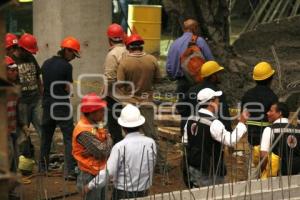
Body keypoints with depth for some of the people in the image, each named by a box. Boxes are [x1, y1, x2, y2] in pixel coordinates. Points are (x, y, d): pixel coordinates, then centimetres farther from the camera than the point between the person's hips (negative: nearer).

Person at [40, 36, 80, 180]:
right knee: (69, 138, -3)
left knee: (46, 137, 17)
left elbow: (44, 84, 13)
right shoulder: (66, 66, -12)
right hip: (62, 106, -6)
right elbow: (68, 90, -7)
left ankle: (43, 167, 24)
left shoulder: (46, 64, 8)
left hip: (47, 105, 6)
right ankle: (70, 171, -11)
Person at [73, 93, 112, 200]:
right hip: (91, 177, -9)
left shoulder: (96, 125, 5)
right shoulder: (84, 131, -24)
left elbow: (109, 146, -1)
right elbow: (103, 152, -25)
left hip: (100, 174, 9)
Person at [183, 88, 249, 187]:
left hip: (192, 167, 8)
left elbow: (185, 141, 12)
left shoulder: (191, 120, 3)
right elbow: (231, 141, -22)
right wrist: (242, 123, -16)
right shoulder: (213, 123, -21)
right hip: (210, 172, -8)